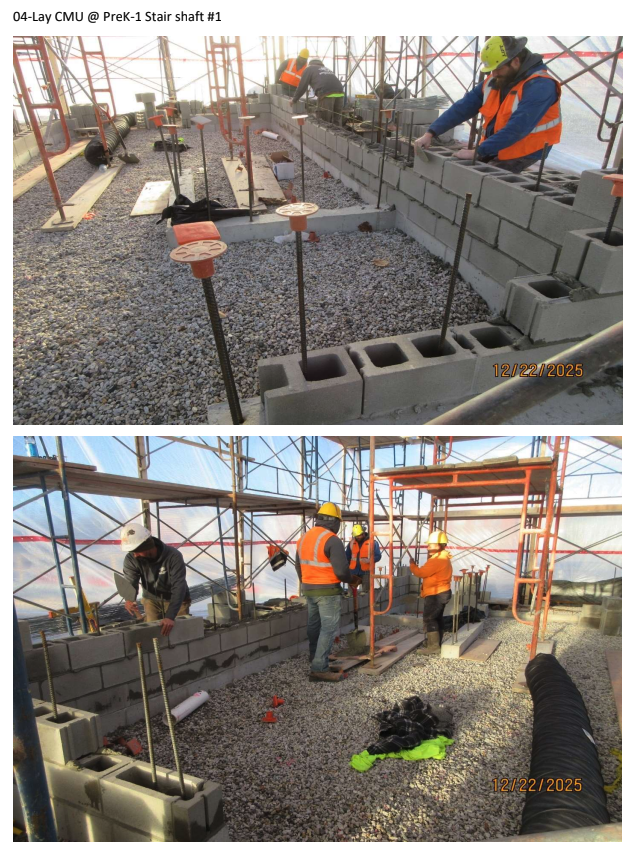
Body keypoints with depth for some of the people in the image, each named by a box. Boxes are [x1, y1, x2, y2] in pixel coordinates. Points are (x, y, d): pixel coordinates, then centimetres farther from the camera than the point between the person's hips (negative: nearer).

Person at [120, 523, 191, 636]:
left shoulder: (173, 556, -32)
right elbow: (130, 583, -26)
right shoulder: (131, 559, -20)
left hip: (176, 600, -3)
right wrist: (130, 599, -50)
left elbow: (179, 587, -37)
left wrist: (170, 616, -47)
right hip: (151, 600, 3)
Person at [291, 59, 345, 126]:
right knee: (337, 122, 9)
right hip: (339, 93, 6)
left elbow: (302, 87, 15)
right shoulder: (327, 69, 37)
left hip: (326, 94, -6)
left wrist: (294, 100, 28)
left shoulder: (309, 69, 20)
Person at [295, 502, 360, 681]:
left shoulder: (304, 538, 7)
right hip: (328, 591, -8)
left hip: (309, 589, 8)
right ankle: (320, 669, -1)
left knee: (314, 627, 16)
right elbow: (341, 570, -21)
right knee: (328, 629, -1)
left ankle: (316, 665, 26)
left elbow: (298, 565, 15)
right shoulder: (332, 540, -18)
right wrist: (353, 579, -1)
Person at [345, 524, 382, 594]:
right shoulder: (351, 542, 6)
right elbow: (347, 556, 13)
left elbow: (378, 556, -10)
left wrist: (368, 560, -27)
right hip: (353, 571, 4)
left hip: (366, 571, -4)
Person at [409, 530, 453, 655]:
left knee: (429, 619, -6)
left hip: (435, 594, -11)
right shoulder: (443, 557, 12)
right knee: (436, 618, 16)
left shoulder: (437, 559, -24)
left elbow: (421, 572, -20)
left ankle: (433, 645, -4)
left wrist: (412, 564, -6)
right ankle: (435, 644, 23)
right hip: (440, 593, 11)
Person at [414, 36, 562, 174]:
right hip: (492, 154, 8)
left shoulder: (540, 86, -18)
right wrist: (430, 133, -6)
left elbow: (516, 128, -28)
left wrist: (478, 152, -32)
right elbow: (463, 107, 4)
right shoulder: (494, 81, 7)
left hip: (519, 159, -7)